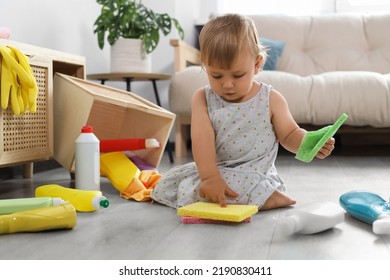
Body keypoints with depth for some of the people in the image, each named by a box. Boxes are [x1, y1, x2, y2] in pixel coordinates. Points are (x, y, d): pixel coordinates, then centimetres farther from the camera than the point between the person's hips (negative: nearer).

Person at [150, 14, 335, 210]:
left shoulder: (270, 100, -7)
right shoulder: (203, 99, -6)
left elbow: (289, 134, 3)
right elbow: (202, 141, -19)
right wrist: (209, 177, -34)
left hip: (255, 176, -4)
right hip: (215, 170, 4)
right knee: (166, 185, -5)